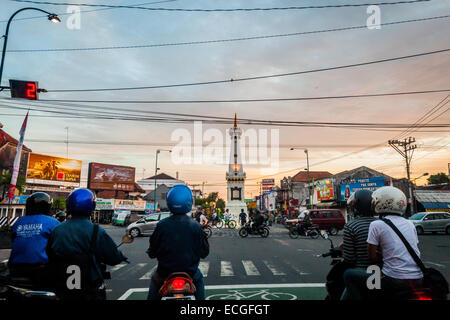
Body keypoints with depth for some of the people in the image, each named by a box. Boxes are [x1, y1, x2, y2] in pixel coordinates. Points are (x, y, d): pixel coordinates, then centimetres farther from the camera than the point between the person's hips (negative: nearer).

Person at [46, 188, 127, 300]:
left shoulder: (56, 231, -4)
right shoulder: (96, 232, -19)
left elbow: (49, 257, 8)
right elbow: (114, 257, -13)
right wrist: (121, 256, 10)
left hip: (63, 292, 4)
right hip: (91, 292, -4)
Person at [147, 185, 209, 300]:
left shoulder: (161, 225, -14)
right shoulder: (195, 226, -12)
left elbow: (152, 253, -5)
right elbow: (204, 252, -2)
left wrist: (151, 252, 18)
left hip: (165, 272, 0)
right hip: (189, 271, 0)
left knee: (155, 279, 32)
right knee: (199, 279, 32)